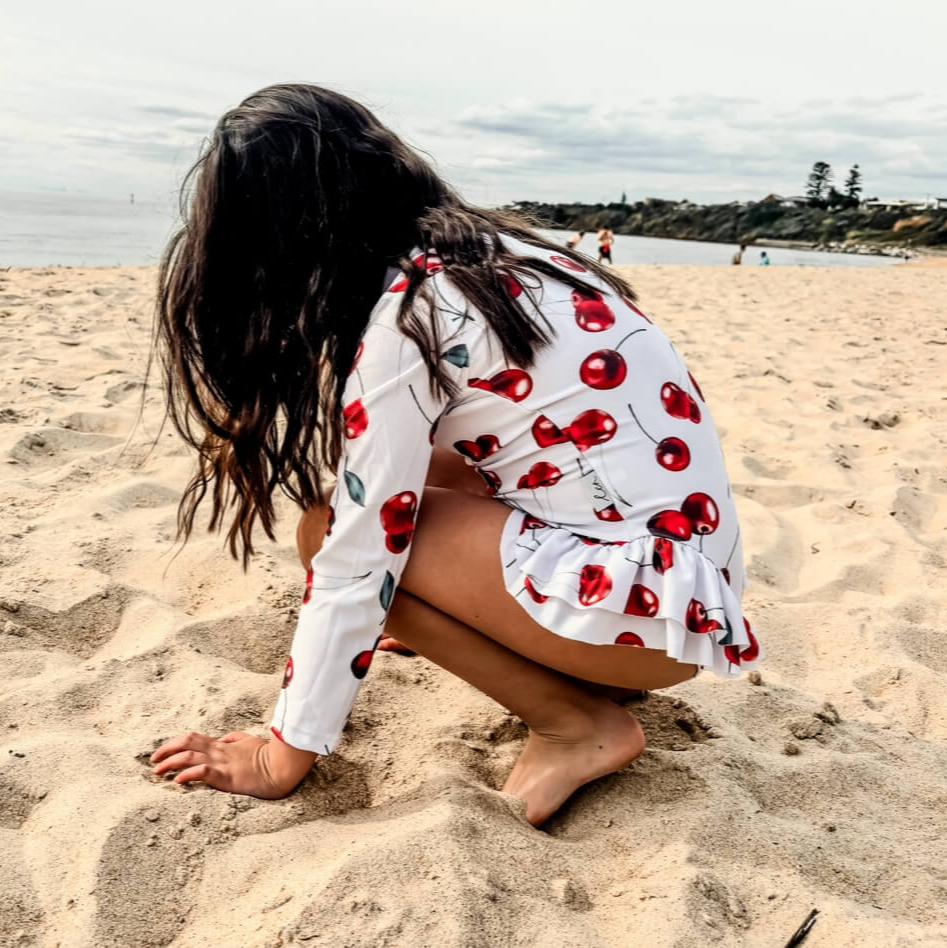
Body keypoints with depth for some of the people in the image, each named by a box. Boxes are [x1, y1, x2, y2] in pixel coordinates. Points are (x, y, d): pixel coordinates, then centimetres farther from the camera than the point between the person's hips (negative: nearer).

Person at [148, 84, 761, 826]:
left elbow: (355, 564, -15)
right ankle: (580, 673, 14)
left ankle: (576, 727, -2)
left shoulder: (405, 316, -18)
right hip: (672, 551, 9)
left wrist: (284, 755, -3)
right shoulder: (482, 255, 9)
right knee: (401, 481, 15)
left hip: (652, 596, -9)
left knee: (334, 533, -10)